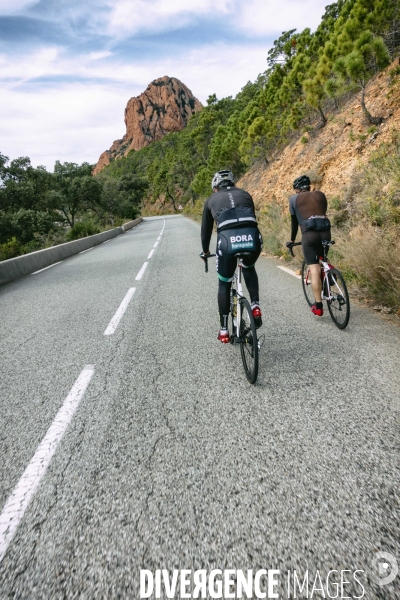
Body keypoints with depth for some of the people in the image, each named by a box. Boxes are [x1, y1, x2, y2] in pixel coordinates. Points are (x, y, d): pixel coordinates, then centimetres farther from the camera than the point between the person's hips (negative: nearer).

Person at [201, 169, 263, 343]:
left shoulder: (211, 199, 27)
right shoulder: (245, 194, 30)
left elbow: (206, 229, 32)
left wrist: (205, 251, 48)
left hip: (227, 239, -1)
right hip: (252, 238, 2)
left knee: (224, 285, 19)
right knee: (249, 268, 35)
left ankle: (224, 331, 24)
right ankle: (255, 306, 18)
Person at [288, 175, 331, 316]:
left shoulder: (294, 199, 13)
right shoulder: (320, 195, 22)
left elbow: (294, 222, 17)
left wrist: (292, 240, 29)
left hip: (309, 234, -4)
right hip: (326, 232, 4)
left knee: (314, 269, -3)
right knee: (322, 262, 31)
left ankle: (318, 306, -2)